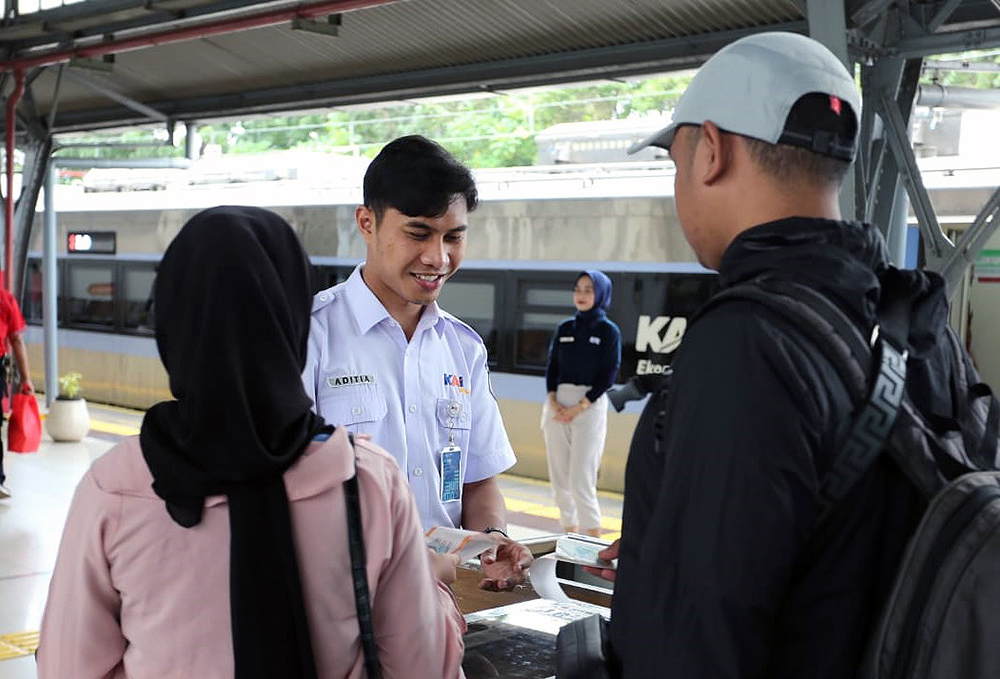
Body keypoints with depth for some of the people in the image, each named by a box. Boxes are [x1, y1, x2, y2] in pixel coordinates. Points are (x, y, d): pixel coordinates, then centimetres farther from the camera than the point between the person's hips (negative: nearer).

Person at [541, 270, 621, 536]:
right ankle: (569, 537, 14)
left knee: (581, 481, -11)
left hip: (590, 405, -5)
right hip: (557, 404, 5)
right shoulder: (564, 328, 12)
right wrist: (553, 402, -6)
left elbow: (608, 375, -5)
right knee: (559, 478, 5)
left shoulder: (608, 330, 0)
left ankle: (595, 542, -4)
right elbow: (552, 367, 10)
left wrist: (579, 407, -13)